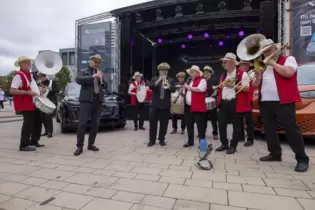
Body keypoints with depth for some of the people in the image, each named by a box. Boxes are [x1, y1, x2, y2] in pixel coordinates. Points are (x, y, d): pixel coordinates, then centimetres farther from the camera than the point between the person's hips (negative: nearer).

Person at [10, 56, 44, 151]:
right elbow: (12, 91, -19)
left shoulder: (30, 75, 17)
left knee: (38, 123, 14)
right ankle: (24, 145, 4)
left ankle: (34, 141, 27)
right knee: (28, 125, -6)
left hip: (35, 103, 10)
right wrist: (28, 92, -24)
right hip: (26, 105, -9)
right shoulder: (18, 76, -12)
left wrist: (40, 92, 12)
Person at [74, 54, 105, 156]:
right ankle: (79, 146, 1)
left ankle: (91, 144, 18)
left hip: (98, 101, 5)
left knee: (95, 124, 6)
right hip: (86, 100, -5)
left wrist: (100, 78, 1)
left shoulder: (100, 73, 21)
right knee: (82, 124, -7)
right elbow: (79, 80, -16)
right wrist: (93, 76, -23)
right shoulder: (83, 72, 6)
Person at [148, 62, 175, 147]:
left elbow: (173, 90, -8)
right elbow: (150, 87, -11)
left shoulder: (170, 80, 8)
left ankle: (161, 139, 17)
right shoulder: (154, 79, 8)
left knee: (164, 123, 4)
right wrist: (159, 80, -19)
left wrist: (168, 85, -26)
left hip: (165, 105, 0)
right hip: (155, 105, 0)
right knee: (153, 123, 2)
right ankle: (152, 140, 13)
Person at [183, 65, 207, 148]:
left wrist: (189, 87, -15)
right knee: (189, 125, 11)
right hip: (188, 107, 8)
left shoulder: (202, 80, -2)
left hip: (198, 107, -8)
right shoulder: (189, 81, 23)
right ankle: (190, 141, 21)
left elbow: (200, 89, -21)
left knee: (200, 125, -2)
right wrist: (183, 93, 7)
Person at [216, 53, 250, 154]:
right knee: (221, 125, 6)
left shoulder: (242, 74, -5)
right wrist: (219, 101, 14)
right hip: (223, 103, 6)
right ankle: (224, 144, 22)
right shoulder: (223, 76, 17)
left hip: (236, 104, -6)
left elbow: (246, 88, -11)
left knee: (236, 126, 4)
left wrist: (233, 86, -18)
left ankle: (233, 146, 17)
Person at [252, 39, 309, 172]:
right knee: (269, 130, 9)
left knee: (291, 129, -6)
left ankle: (302, 159, 3)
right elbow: (255, 85, 16)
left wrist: (273, 63, -5)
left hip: (283, 102, -6)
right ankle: (275, 154, 22)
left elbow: (288, 73, -16)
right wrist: (258, 75, -3)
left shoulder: (288, 59, 6)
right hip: (265, 103, 6)